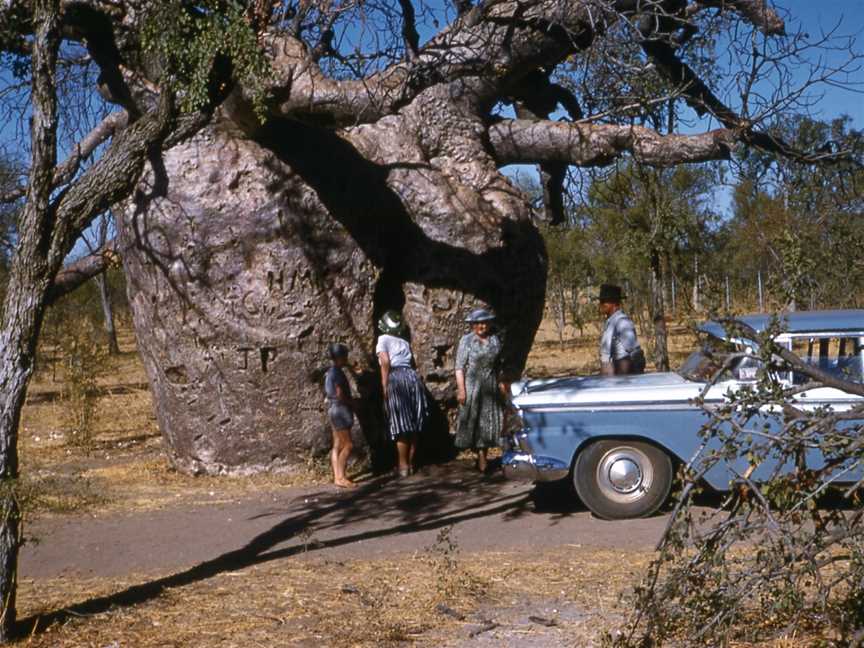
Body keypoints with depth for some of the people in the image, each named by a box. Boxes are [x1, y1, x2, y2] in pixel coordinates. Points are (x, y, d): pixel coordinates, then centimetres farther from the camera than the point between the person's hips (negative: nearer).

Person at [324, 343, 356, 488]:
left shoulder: (330, 372, 14)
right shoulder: (337, 372, -15)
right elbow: (340, 394, -21)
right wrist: (352, 403, -7)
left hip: (333, 409, 10)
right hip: (340, 409, -10)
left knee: (337, 446, 7)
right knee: (348, 445, -9)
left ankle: (337, 476, 6)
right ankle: (341, 477, -12)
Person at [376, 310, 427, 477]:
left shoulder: (383, 339, 7)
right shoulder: (405, 342, 22)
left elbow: (385, 362, -6)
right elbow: (411, 361, 11)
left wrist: (384, 385, -7)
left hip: (395, 378, -5)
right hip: (412, 376, 5)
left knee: (400, 425, -2)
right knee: (413, 425, 9)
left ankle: (403, 466, 0)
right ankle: (410, 463, 15)